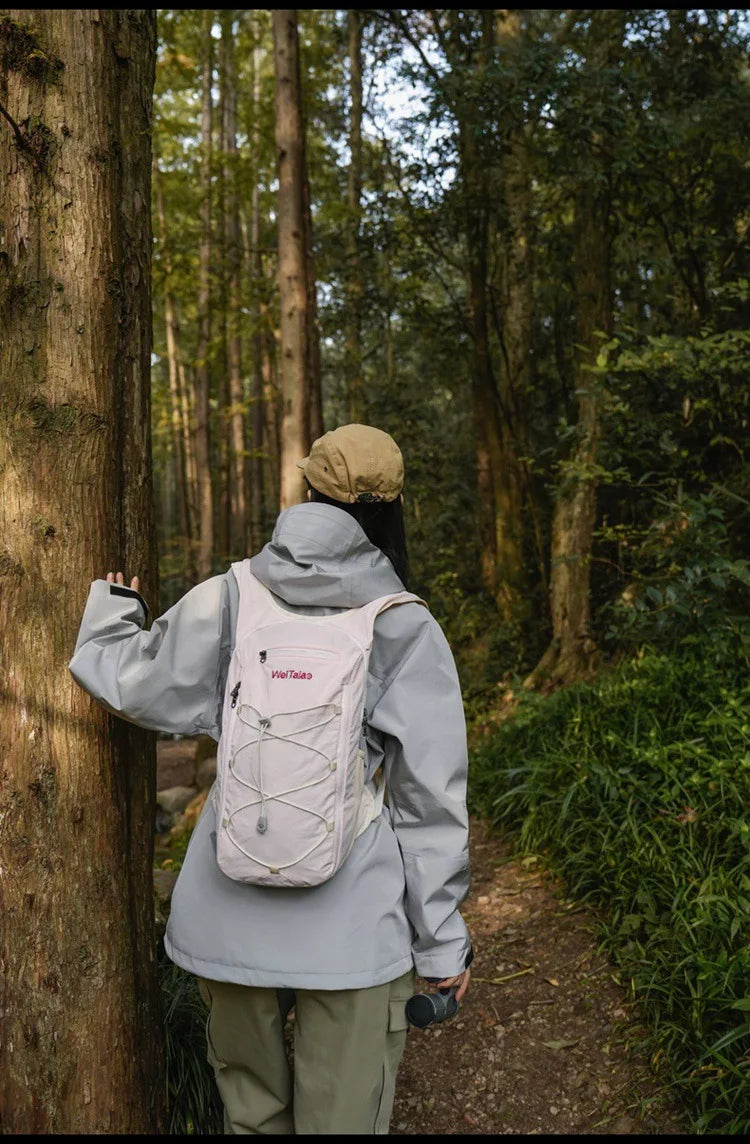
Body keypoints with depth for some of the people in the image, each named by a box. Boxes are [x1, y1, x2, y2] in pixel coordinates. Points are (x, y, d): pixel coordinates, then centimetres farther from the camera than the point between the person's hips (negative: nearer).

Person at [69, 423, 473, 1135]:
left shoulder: (226, 601, -5)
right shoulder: (406, 629, -9)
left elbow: (130, 684, 9)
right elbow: (429, 796, -7)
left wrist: (112, 605, 29)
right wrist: (442, 940, 3)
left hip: (231, 913, 2)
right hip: (351, 926, -2)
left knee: (250, 1109, 21)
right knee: (342, 1118, 13)